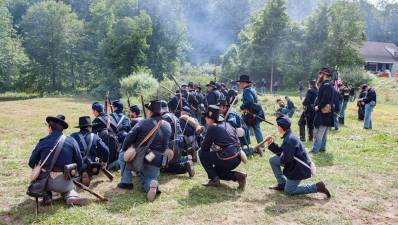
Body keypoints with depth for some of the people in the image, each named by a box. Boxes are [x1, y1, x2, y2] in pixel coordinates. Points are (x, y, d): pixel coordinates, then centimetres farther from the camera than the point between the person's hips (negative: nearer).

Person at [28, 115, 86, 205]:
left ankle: (46, 195, 10)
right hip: (64, 183, -1)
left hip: (46, 182, 1)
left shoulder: (42, 142, 0)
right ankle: (72, 196, 1)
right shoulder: (71, 141, -2)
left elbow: (31, 163, 8)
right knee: (71, 186, 33)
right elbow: (79, 163, 0)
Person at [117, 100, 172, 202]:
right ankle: (152, 184, -13)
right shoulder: (168, 126, 3)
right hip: (156, 162, 3)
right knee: (149, 178, 25)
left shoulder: (143, 123, -9)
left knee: (122, 155, 25)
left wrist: (124, 149, 11)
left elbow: (129, 138, -6)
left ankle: (126, 182, 17)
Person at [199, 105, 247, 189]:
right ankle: (237, 176, 9)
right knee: (216, 171, 29)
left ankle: (214, 179, 4)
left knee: (202, 153, 7)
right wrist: (215, 148, 24)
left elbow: (204, 147, -2)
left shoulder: (212, 128, -6)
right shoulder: (227, 125, 15)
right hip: (237, 159, 8)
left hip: (227, 160, -8)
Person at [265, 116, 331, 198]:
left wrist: (280, 159, -6)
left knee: (289, 191, 1)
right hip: (295, 164, 10)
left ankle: (317, 187, 0)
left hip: (299, 169, -10)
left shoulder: (289, 140, -26)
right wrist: (271, 143, 2)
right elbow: (280, 151, 10)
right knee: (273, 160, 10)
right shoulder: (288, 136, 6)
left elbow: (285, 159, -27)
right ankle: (282, 184, 18)